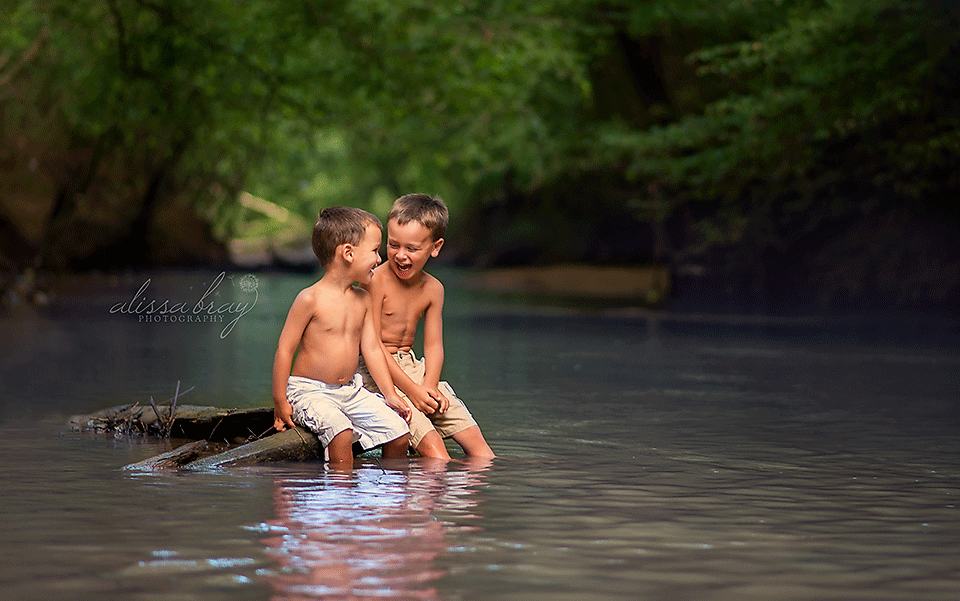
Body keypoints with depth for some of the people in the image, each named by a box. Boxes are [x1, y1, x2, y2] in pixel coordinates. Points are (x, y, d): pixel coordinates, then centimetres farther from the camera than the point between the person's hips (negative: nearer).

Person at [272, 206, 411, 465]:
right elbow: (285, 349, -11)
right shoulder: (311, 299, -14)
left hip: (351, 390, 7)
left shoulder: (363, 300, 7)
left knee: (399, 434, -5)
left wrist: (390, 395, 6)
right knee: (341, 433, -34)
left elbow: (372, 349, 11)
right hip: (309, 391, -7)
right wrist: (280, 402, -11)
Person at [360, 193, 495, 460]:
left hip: (413, 367, 7)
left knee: (473, 438, -1)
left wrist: (428, 387, -15)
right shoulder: (375, 281, -14)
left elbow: (433, 346, 4)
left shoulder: (433, 289, 5)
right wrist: (411, 389, -19)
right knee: (429, 443, -24)